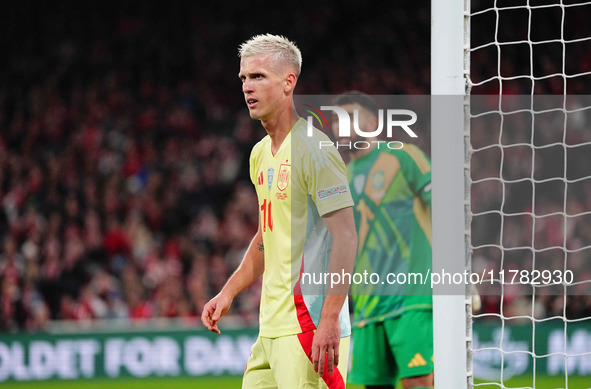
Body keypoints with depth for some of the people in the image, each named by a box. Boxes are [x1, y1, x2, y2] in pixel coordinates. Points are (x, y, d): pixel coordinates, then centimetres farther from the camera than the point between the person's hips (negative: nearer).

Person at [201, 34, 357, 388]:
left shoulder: (313, 149, -11)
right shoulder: (261, 154, 17)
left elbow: (346, 236, -16)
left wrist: (329, 320, -22)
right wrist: (228, 293, 22)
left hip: (309, 324, -9)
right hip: (271, 328, 9)